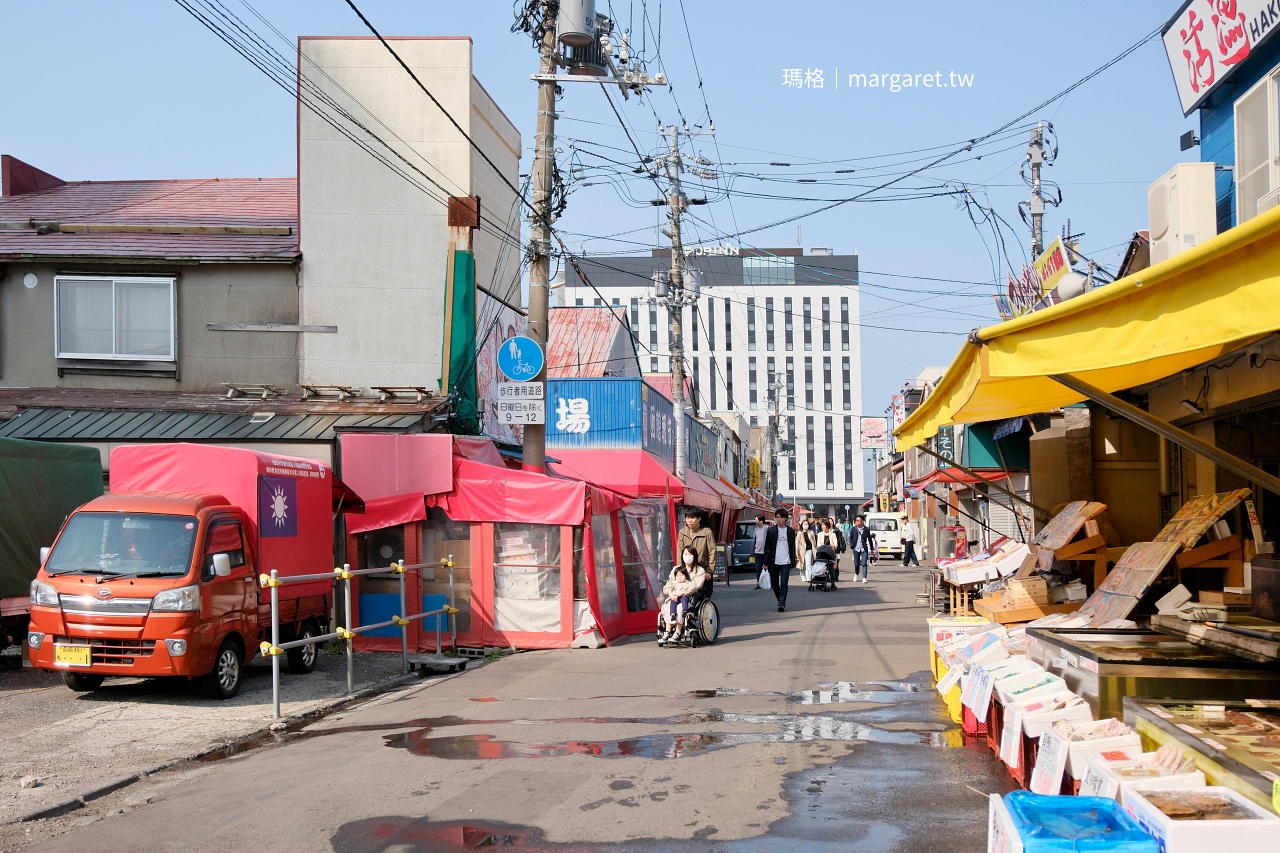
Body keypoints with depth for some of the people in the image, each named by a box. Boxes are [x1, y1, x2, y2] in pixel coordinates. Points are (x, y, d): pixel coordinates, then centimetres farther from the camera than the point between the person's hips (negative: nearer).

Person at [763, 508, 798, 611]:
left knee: (784, 583, -10)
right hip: (773, 562, 1)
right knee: (774, 584, 7)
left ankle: (782, 603, -9)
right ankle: (780, 601, 27)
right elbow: (767, 547, 4)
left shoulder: (791, 531, 5)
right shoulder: (771, 530, 3)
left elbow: (793, 547, 9)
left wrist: (793, 562, 6)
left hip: (785, 562, -1)